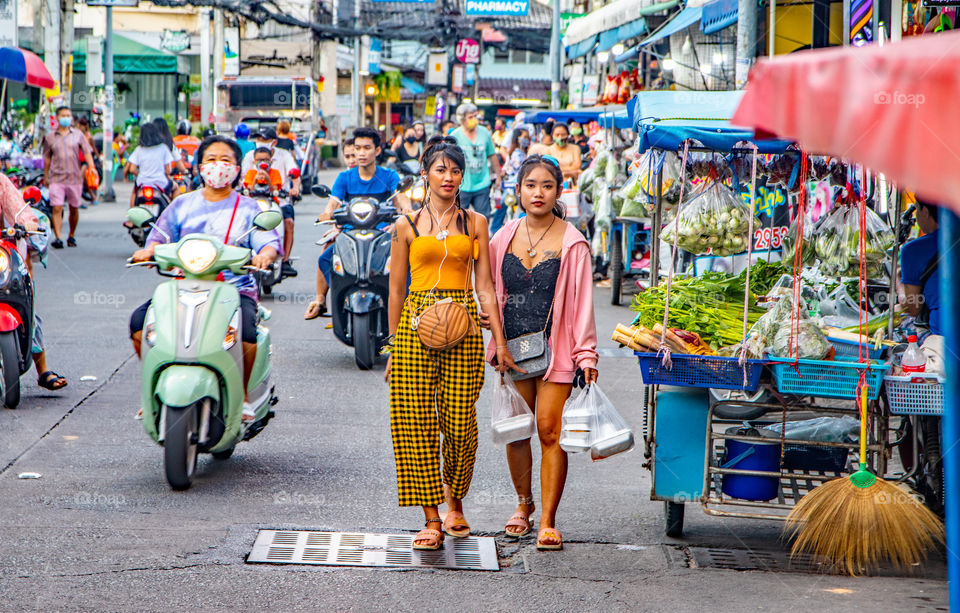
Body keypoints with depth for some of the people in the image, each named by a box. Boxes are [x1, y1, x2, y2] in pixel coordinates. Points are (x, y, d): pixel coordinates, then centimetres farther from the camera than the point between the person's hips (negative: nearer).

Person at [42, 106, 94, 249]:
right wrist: (45, 176, 18)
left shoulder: (78, 134, 7)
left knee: (74, 209, 9)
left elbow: (87, 152, 4)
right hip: (56, 178, -1)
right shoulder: (50, 137, 8)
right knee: (56, 208, -12)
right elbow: (47, 157, 15)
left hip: (75, 177, 1)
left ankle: (71, 236, 25)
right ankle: (57, 238, -17)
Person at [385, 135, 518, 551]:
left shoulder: (475, 223, 10)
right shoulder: (407, 226, 8)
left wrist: (499, 340, 3)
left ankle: (455, 504, 21)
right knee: (416, 420, -6)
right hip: (417, 324, 0)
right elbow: (396, 290, 10)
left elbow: (485, 286, 9)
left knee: (460, 423, -4)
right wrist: (393, 346, 8)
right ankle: (431, 519, -1)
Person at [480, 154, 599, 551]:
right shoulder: (504, 238, 8)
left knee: (550, 431, -8)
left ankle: (547, 521, -3)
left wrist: (586, 354, -8)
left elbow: (582, 301, -4)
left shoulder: (571, 243, -4)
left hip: (554, 350, -4)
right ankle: (523, 504, 27)